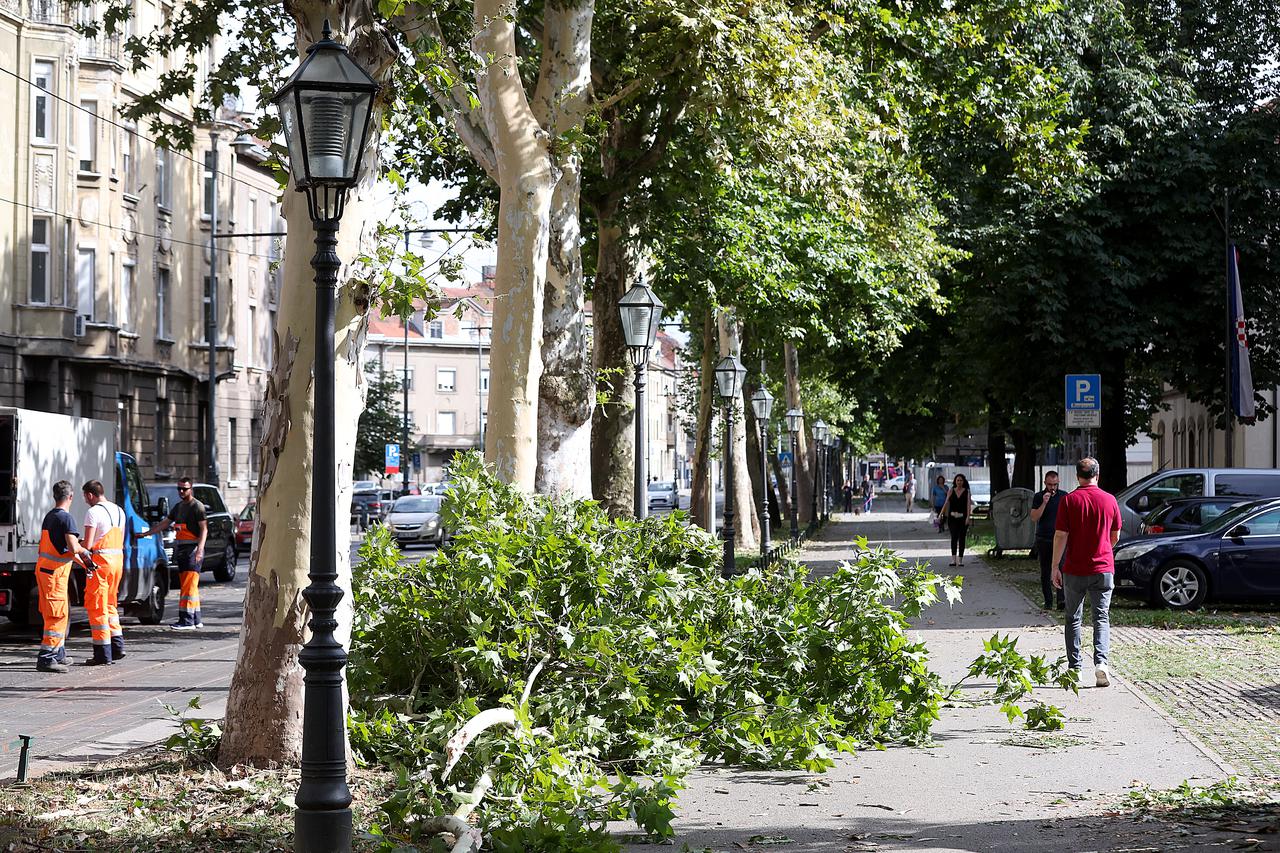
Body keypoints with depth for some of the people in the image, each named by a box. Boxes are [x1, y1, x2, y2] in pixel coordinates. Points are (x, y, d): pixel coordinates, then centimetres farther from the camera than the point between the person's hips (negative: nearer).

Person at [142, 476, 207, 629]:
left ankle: (187, 621, -17)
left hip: (192, 549, -9)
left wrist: (200, 549, -22)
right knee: (187, 586, 8)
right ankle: (196, 620, 11)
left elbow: (204, 529, -12)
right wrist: (146, 534, 24)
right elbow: (164, 524, 28)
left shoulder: (197, 506, -5)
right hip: (181, 549, 9)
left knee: (189, 586, -13)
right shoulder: (178, 507, 21)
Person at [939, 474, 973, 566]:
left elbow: (969, 505, -6)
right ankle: (953, 559, -20)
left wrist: (968, 517, -18)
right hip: (952, 518, 0)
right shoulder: (951, 491, 8)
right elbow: (946, 503, 6)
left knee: (961, 538, 4)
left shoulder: (967, 492, 3)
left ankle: (960, 560, 11)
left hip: (963, 518, 0)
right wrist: (941, 514, -3)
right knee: (954, 537, -12)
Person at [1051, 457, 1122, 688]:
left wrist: (1055, 567, -2)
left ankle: (1075, 666, 13)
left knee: (1073, 618, 12)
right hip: (1103, 569, 1)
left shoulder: (1068, 500, -7)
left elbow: (1060, 536, -9)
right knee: (1102, 618, 4)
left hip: (1074, 570, -1)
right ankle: (1101, 662, -15)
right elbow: (1115, 536, 10)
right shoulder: (1109, 500, 0)